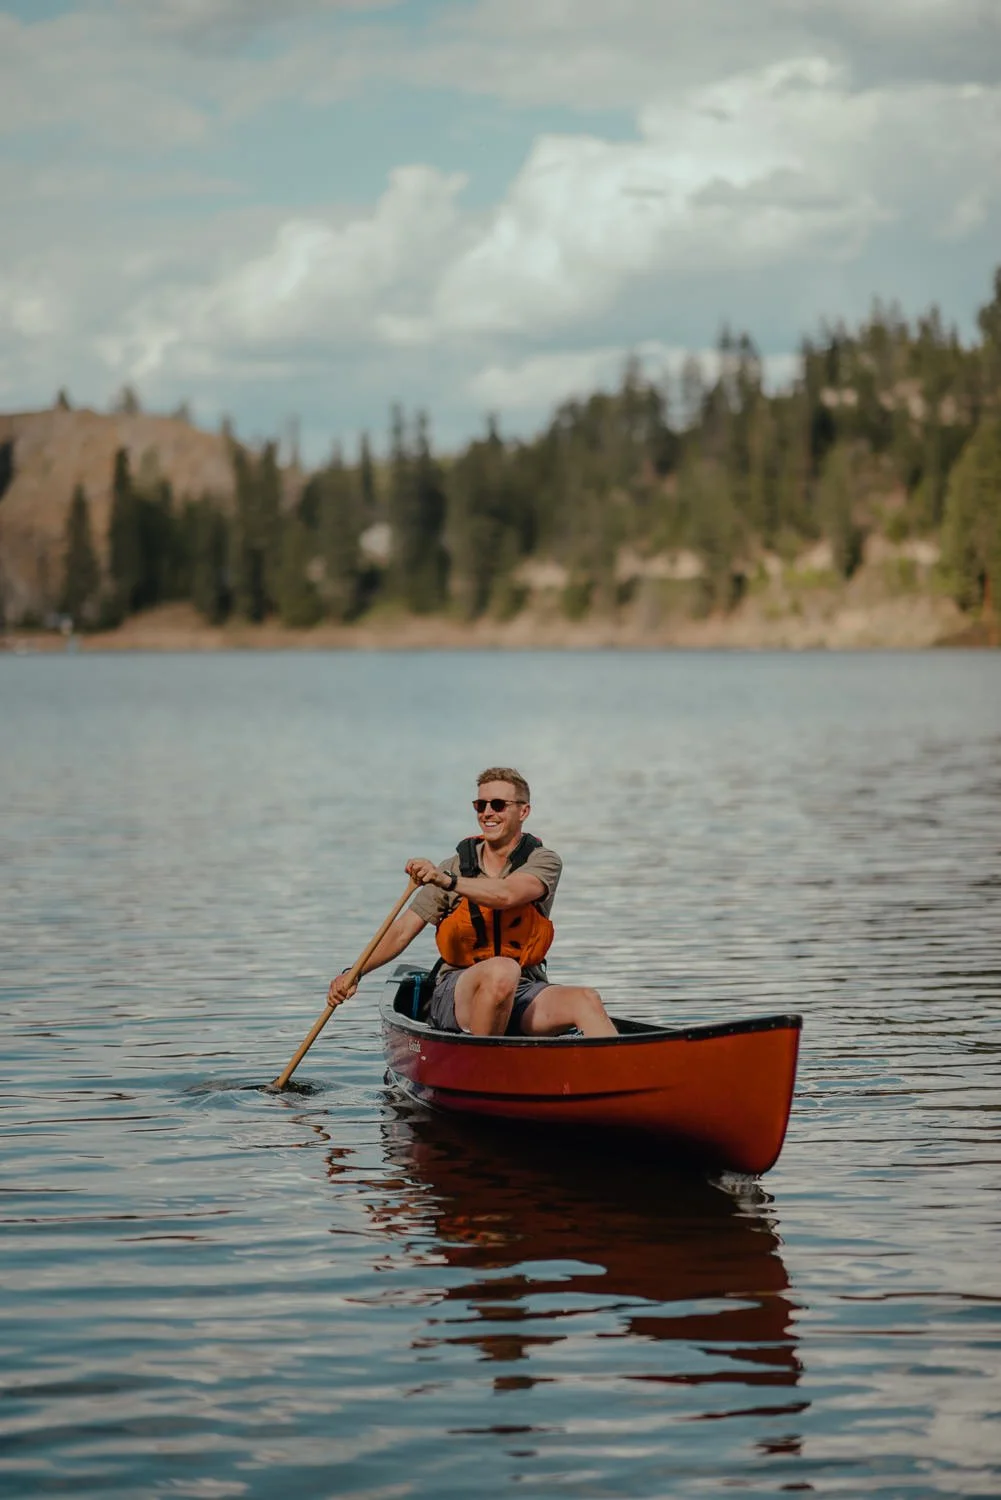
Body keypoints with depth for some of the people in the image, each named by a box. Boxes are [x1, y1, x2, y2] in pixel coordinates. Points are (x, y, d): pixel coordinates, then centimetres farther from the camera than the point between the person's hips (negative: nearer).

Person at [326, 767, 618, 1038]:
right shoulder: (455, 866, 4)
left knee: (586, 1000, -28)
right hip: (456, 996, -1)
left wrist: (448, 882, -38)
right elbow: (402, 932, 2)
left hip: (523, 995, 1)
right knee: (502, 970, -36)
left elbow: (506, 895, -22)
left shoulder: (544, 862, 1)